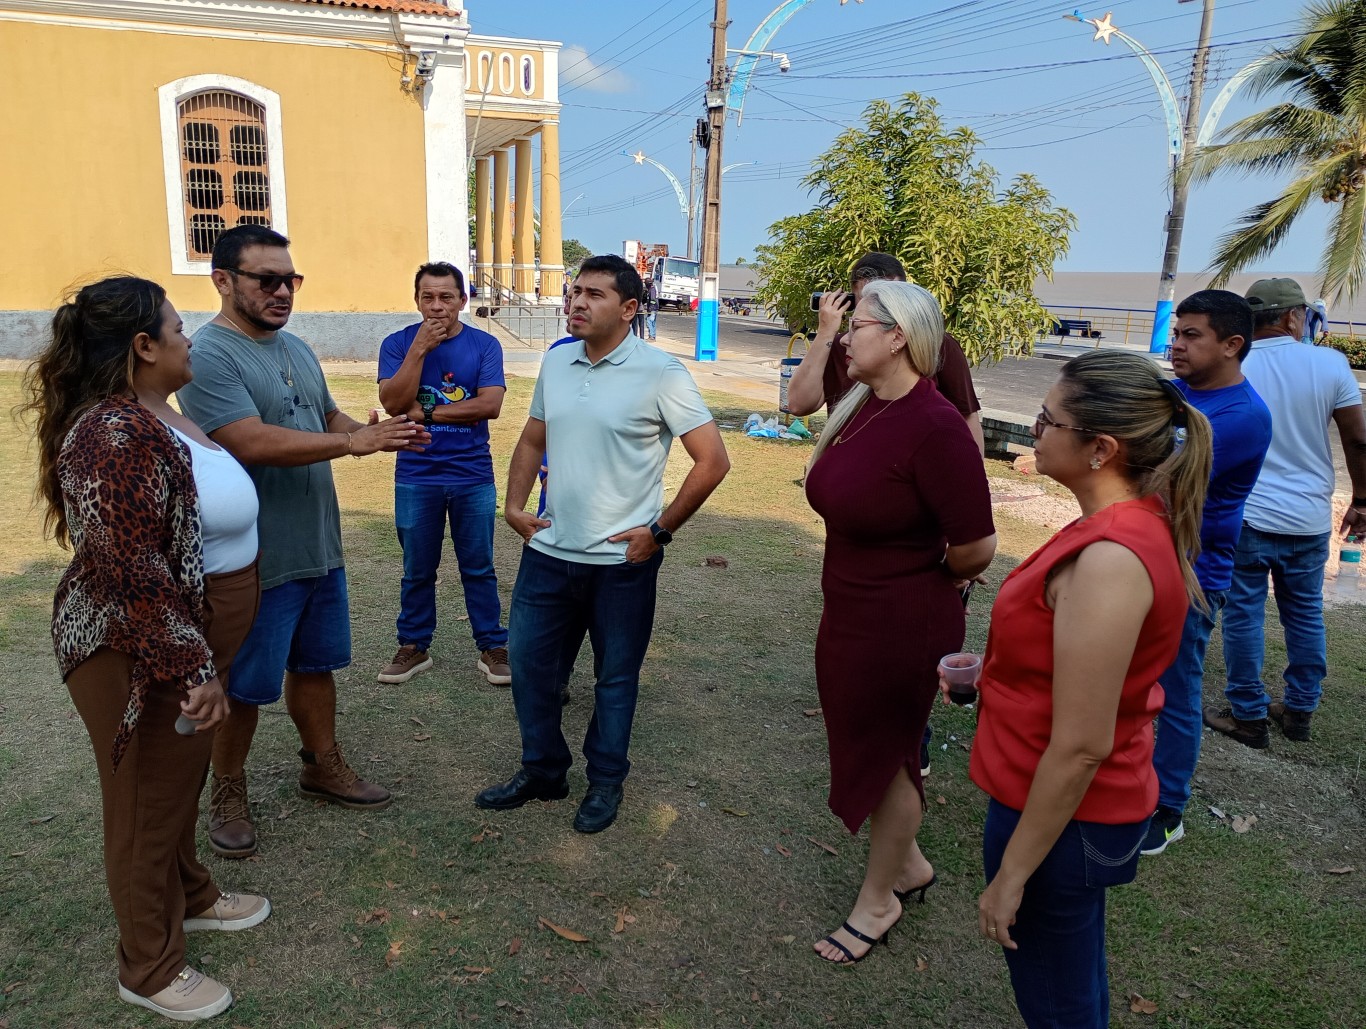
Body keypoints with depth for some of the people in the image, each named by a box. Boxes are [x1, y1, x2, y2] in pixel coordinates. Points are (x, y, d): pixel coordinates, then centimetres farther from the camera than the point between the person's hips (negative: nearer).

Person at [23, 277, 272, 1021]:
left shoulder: (154, 416, 7)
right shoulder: (116, 434, -25)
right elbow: (131, 570, -30)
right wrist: (193, 669, -28)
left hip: (189, 641, 9)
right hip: (143, 657, -9)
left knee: (182, 782, 24)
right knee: (148, 801, 7)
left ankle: (191, 895, 46)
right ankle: (149, 970, 26)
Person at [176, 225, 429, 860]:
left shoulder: (296, 348, 10)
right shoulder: (208, 357, -18)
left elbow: (329, 416, 16)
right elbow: (252, 443, -29)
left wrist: (382, 434, -5)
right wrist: (353, 441, -26)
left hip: (319, 547, 8)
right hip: (255, 560, -8)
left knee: (315, 663, 20)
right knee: (244, 686, 8)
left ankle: (323, 767, 38)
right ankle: (228, 791, 29)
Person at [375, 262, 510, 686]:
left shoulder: (484, 345, -3)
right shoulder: (398, 344, -1)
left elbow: (490, 405, -14)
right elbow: (393, 403, -13)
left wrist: (426, 413, -13)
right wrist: (420, 349, -20)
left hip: (473, 476, -1)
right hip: (416, 477, 1)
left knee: (478, 568, 8)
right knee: (417, 570, 12)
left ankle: (492, 647, 19)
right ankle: (413, 647, 26)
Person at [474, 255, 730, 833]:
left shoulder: (659, 373, -13)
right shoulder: (556, 363, 5)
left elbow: (713, 461, -14)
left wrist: (660, 530, -13)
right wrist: (514, 505, 6)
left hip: (622, 561, -5)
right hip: (549, 550, 6)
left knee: (616, 676, 11)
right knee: (528, 662, 13)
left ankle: (605, 782, 32)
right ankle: (541, 771, 34)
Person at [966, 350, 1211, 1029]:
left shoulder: (1110, 560, -30)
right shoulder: (1141, 521, 0)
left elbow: (1081, 747, -27)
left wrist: (1012, 873, -18)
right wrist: (986, 669, 14)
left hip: (1060, 816, -9)